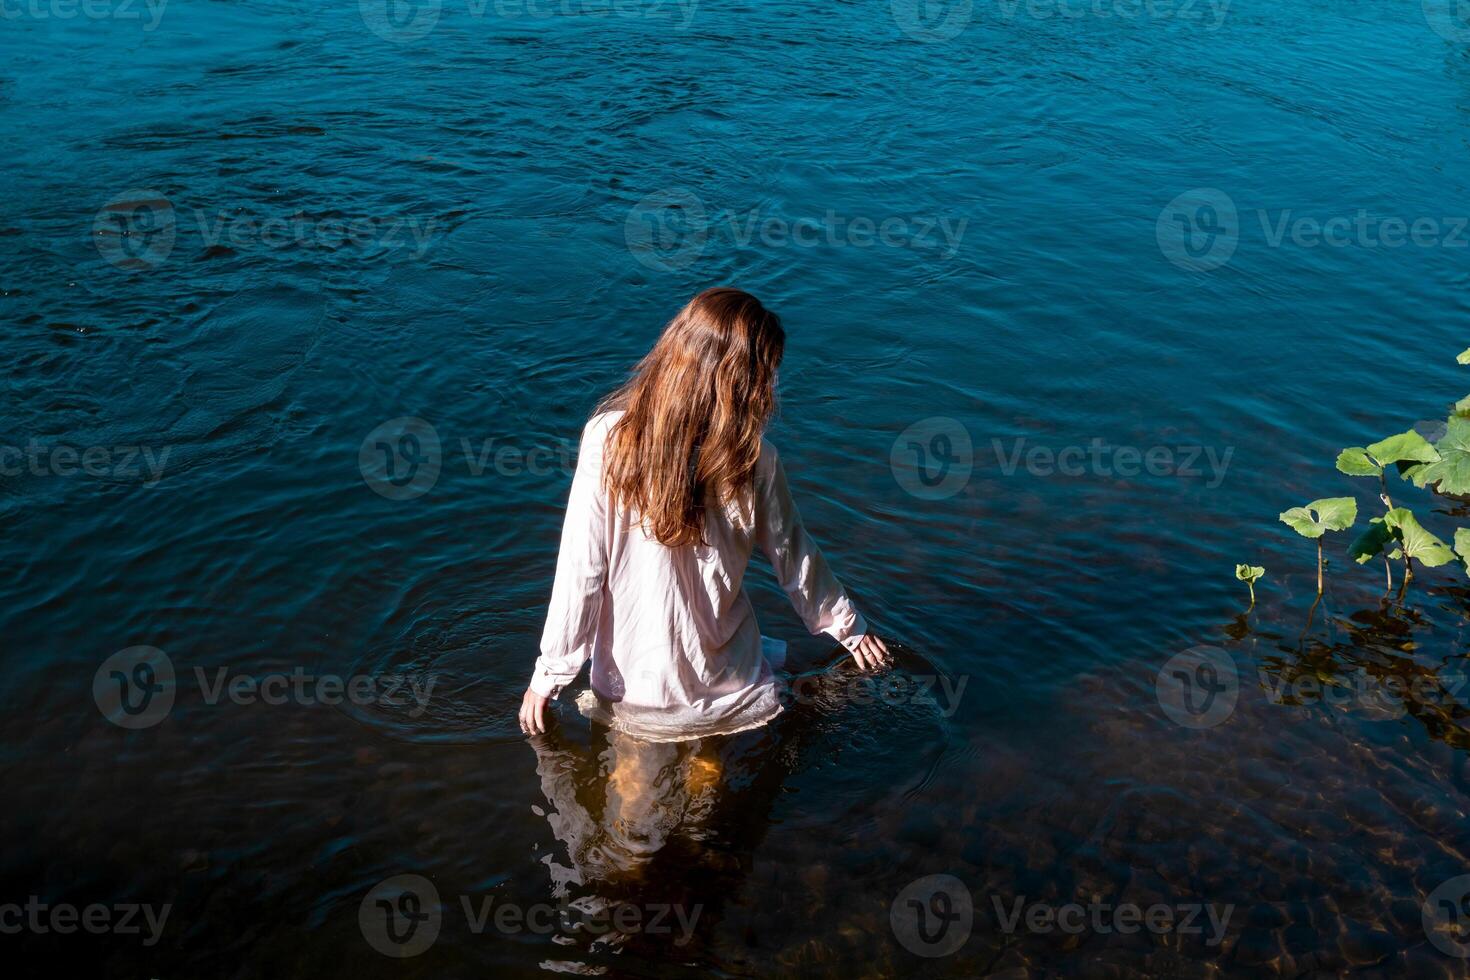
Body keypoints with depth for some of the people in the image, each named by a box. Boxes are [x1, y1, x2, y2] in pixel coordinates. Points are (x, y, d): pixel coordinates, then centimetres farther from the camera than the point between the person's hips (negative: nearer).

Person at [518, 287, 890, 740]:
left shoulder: (607, 439, -16)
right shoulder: (753, 457, -12)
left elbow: (580, 571, -13)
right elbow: (795, 559, 2)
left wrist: (547, 677, -1)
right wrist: (850, 629, 20)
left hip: (632, 698, 2)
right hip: (728, 696, -2)